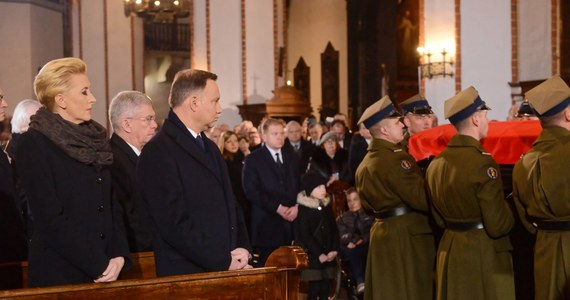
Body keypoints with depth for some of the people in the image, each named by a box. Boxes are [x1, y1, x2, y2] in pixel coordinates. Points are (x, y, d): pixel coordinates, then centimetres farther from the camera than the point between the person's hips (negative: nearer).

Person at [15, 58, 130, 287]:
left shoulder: (96, 138, 10)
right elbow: (50, 217, -15)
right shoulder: (33, 144, -9)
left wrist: (119, 255, -4)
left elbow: (112, 203, 11)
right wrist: (99, 266, -16)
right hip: (59, 273, -6)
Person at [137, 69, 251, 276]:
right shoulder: (158, 152, -12)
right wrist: (225, 262, -15)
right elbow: (174, 224, -18)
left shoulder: (210, 148, 16)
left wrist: (243, 248, 3)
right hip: (186, 276, -7)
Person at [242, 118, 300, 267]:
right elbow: (251, 191, -9)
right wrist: (277, 208, -13)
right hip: (267, 225, -4)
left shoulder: (292, 158, 18)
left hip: (292, 222, 4)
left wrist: (296, 206, -3)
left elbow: (300, 185, 16)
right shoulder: (253, 160, 1)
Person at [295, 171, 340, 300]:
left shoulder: (326, 206, 11)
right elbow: (305, 235, -11)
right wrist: (319, 254, -14)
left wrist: (334, 250, -3)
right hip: (312, 256, -6)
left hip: (328, 256, 6)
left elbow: (334, 229, 11)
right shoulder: (303, 209, -7)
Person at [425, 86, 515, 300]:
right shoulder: (482, 163, -20)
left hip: (449, 250, 7)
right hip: (484, 253, -7)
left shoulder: (436, 163, 3)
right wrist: (512, 208, -1)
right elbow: (498, 225, -19)